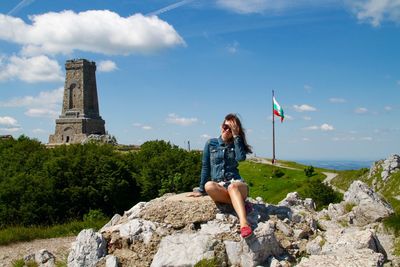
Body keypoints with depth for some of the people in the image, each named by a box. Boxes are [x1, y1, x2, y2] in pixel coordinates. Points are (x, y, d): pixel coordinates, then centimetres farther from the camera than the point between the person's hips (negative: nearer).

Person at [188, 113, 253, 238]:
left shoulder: (236, 144, 13)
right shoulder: (211, 144, 11)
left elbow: (241, 157, -10)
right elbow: (205, 167, 13)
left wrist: (236, 137, -7)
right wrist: (201, 190, 10)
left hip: (236, 183, -1)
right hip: (219, 186, 1)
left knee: (232, 187, -39)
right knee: (209, 185, -35)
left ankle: (244, 223, -59)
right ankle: (240, 203, -26)